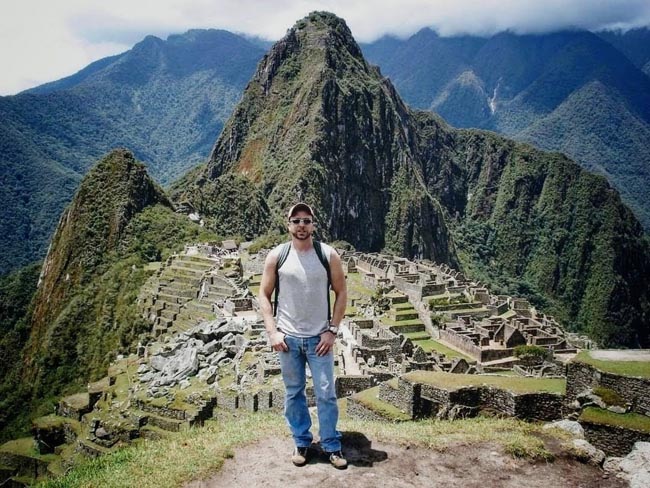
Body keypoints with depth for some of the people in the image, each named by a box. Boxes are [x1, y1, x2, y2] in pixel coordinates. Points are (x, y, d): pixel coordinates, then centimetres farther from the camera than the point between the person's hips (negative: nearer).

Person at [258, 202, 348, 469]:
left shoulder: (328, 255, -4)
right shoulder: (276, 256, -3)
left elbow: (341, 292, 2)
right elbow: (264, 295, 2)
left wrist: (332, 330, -5)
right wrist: (272, 331, -6)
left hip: (319, 337, -1)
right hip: (288, 337, 1)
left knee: (326, 393, 4)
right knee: (293, 394, 12)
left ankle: (332, 446, 21)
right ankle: (301, 442, 29)